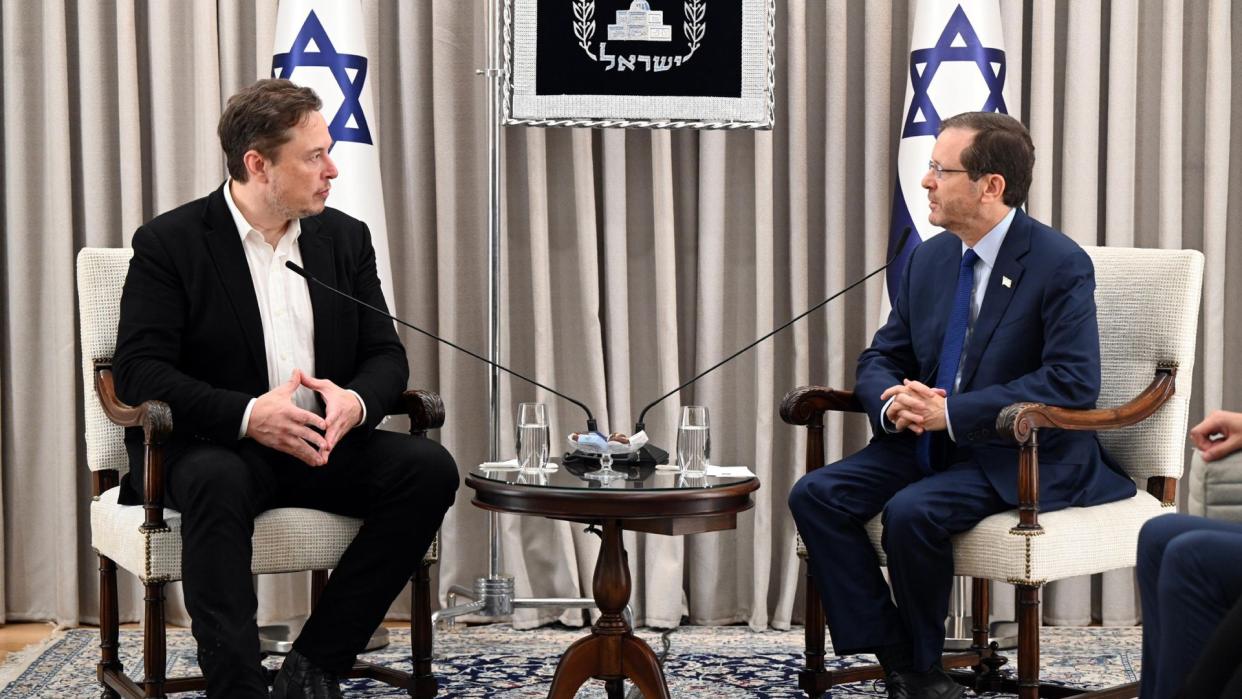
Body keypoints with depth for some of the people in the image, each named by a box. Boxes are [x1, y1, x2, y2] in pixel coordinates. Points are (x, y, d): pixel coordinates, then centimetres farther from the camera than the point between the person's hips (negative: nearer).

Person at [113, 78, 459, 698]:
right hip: (208, 447, -5)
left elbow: (385, 355, 8)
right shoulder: (169, 243, -5)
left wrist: (354, 402, -18)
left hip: (320, 444, 5)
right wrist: (248, 415, -28)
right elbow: (140, 370, -13)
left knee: (429, 469, -20)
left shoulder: (345, 238, 10)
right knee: (218, 483, -39)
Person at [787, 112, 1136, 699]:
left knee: (912, 511, -31)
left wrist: (952, 412, -24)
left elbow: (1074, 383, -20)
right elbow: (880, 358, 15)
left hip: (1021, 457, -7)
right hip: (929, 442, 7)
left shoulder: (1060, 264, -12)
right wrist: (894, 404, -12)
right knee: (816, 495, -13)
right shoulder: (928, 259, 10)